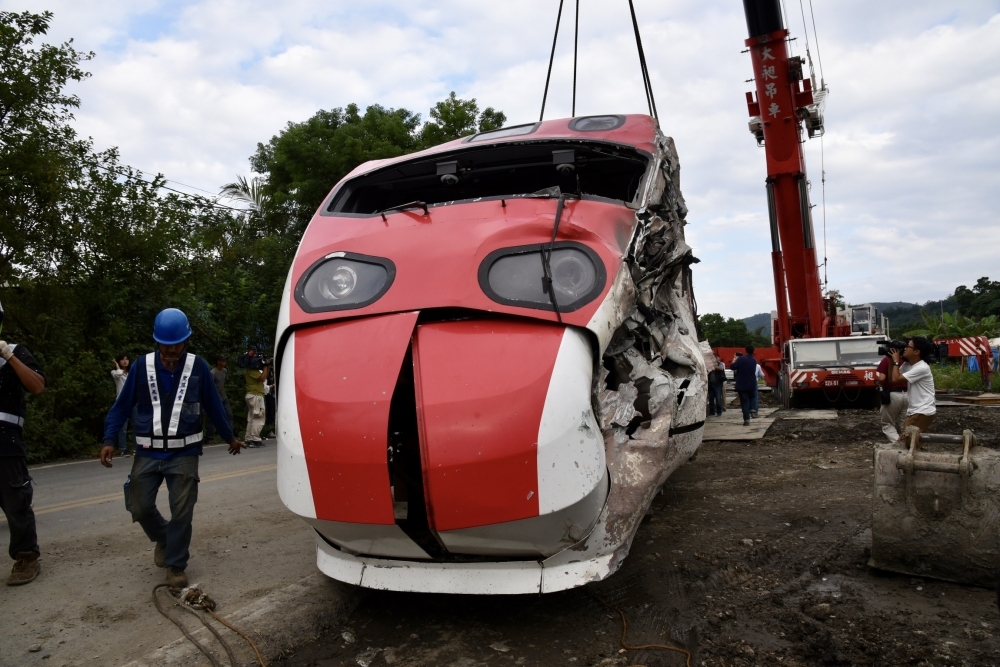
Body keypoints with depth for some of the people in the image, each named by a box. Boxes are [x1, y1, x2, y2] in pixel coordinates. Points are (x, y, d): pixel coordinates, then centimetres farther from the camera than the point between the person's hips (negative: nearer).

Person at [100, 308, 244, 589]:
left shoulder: (198, 366, -5)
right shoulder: (143, 365, -3)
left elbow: (213, 406, 6)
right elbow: (122, 406, 3)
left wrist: (229, 437, 15)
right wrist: (109, 441, -6)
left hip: (184, 454, -1)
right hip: (148, 453, 2)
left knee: (181, 512, -1)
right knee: (140, 506, 5)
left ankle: (176, 566, 15)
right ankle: (163, 539, 35)